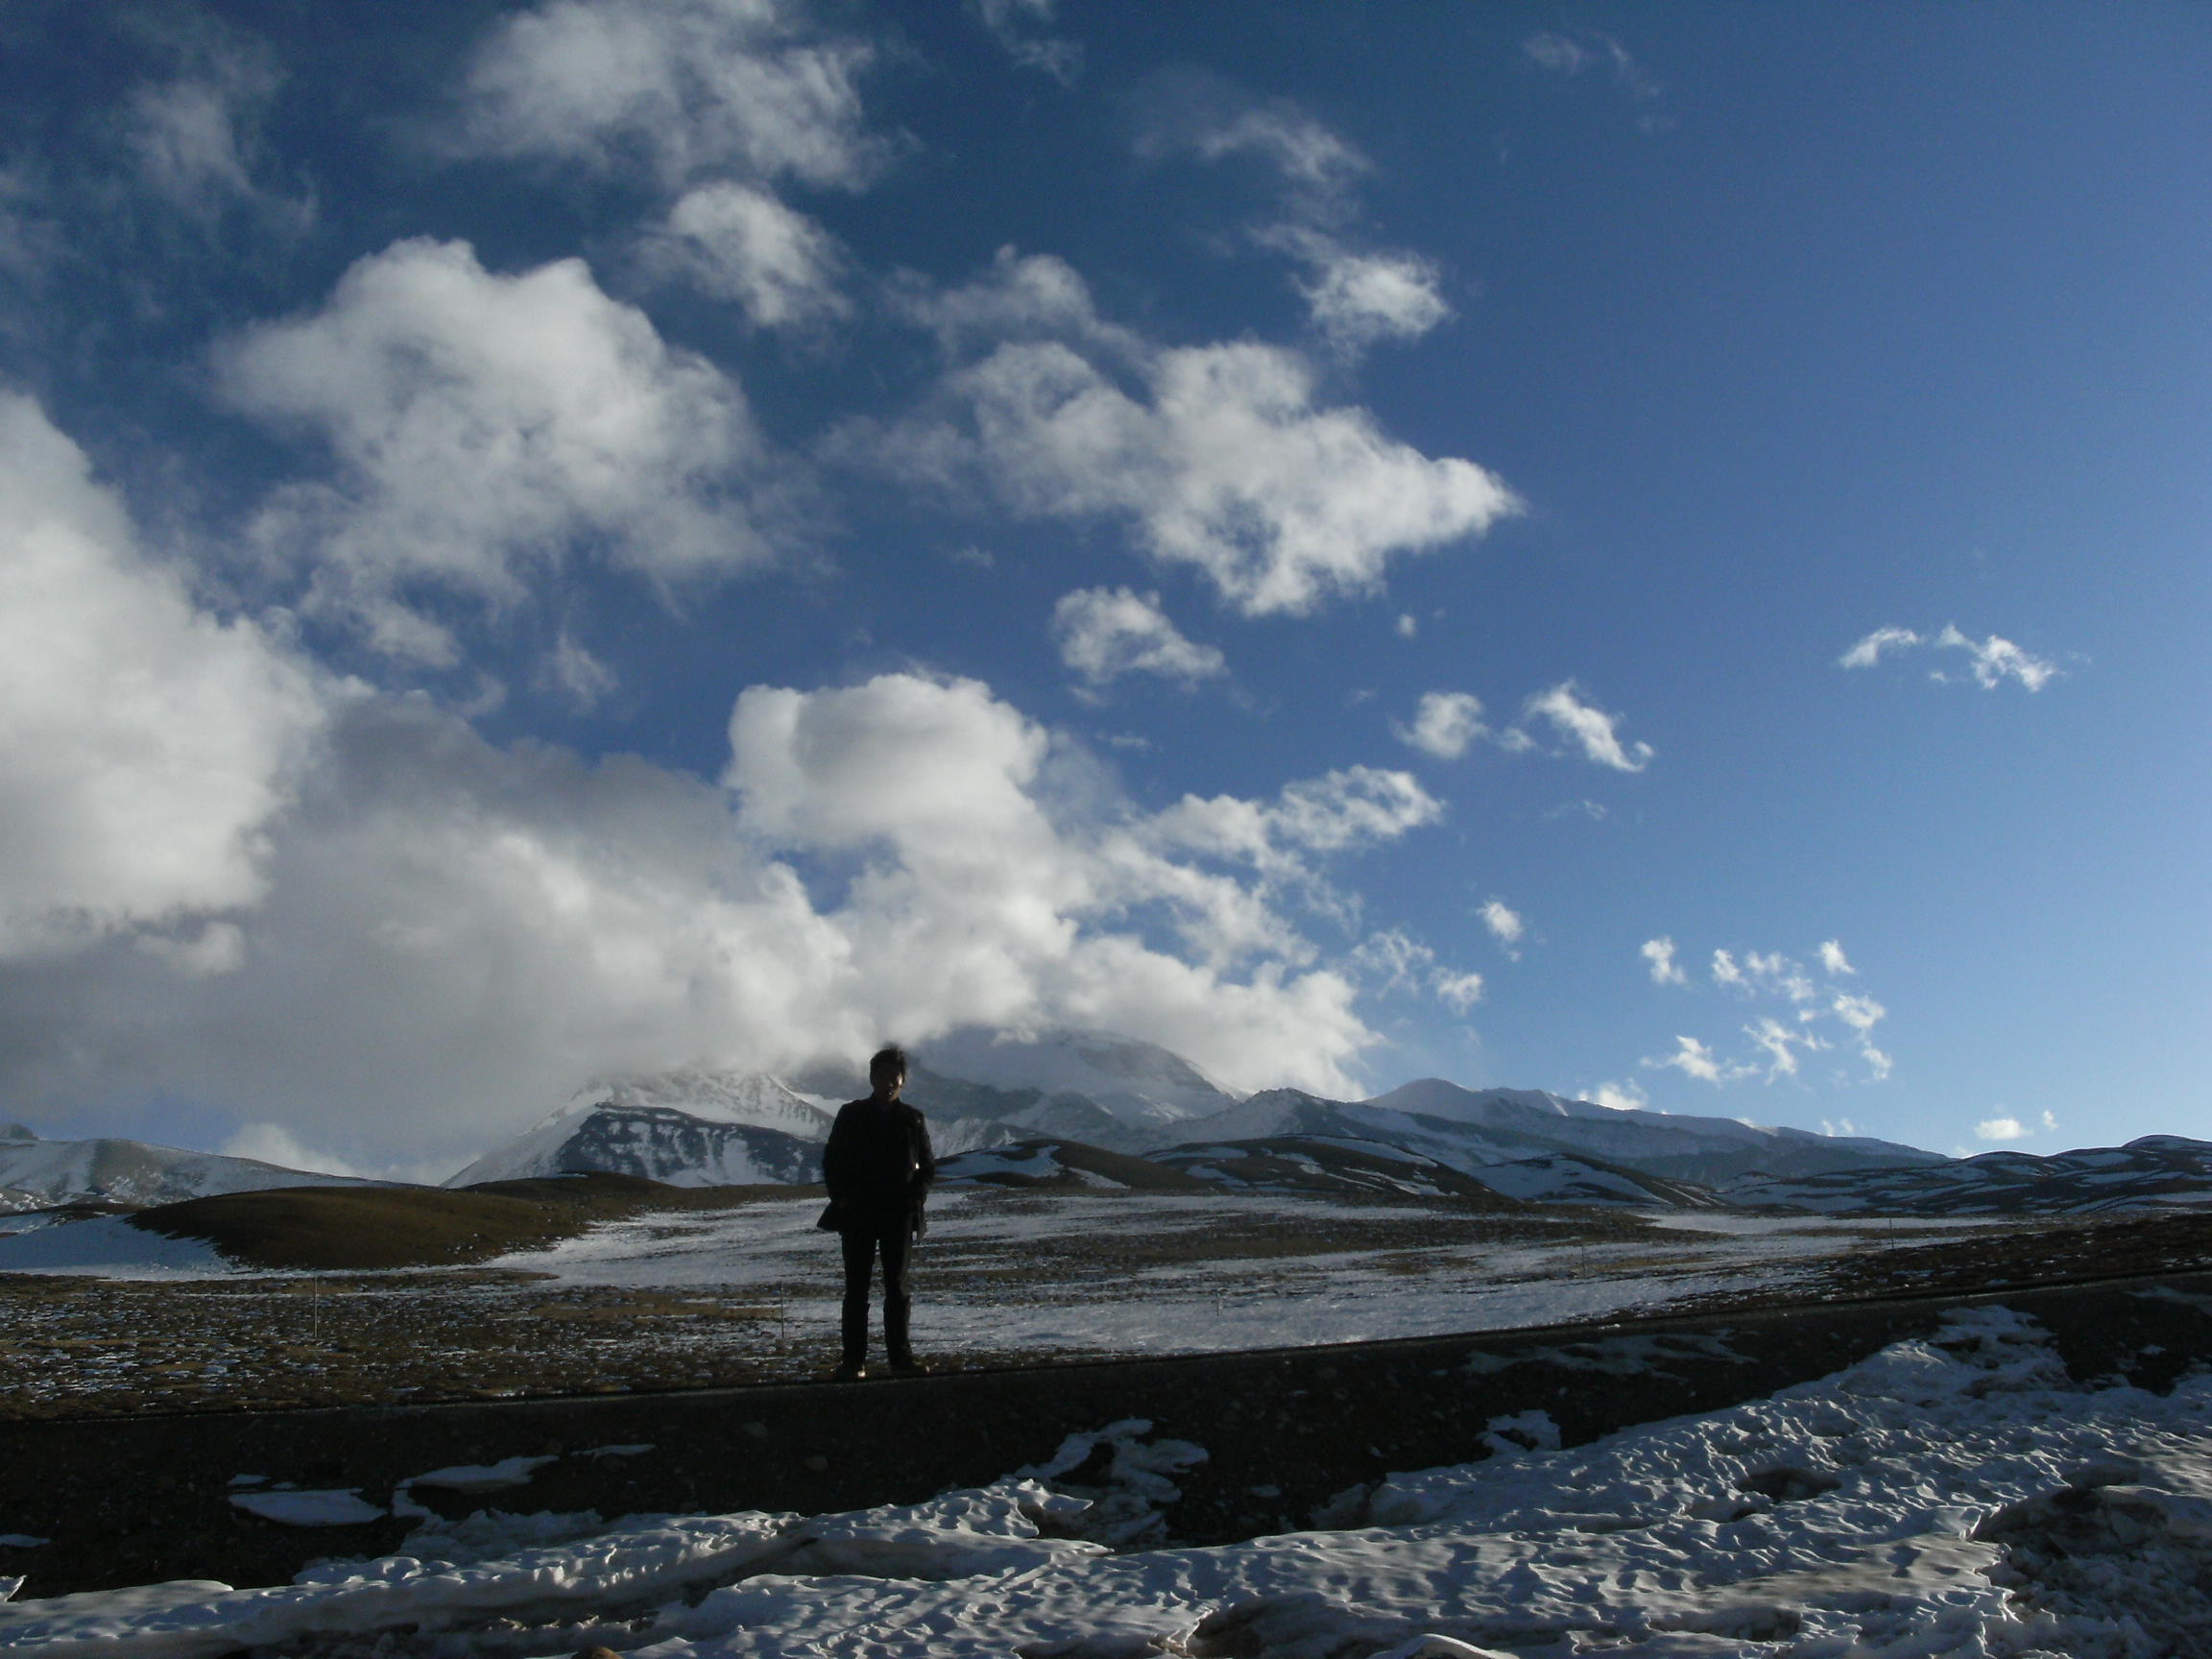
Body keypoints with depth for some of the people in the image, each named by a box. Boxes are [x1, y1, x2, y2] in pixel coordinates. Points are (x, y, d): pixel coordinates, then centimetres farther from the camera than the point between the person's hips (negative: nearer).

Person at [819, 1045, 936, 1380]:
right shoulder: (851, 1115, 3)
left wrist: (914, 1197, -4)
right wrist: (841, 1197, -5)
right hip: (857, 1214, -1)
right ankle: (854, 1359, 5)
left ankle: (901, 1355, 11)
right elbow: (831, 1161, 6)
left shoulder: (913, 1120, 6)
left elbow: (928, 1167, 11)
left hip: (898, 1215, 1)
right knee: (857, 1287, 2)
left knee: (897, 1287, 5)